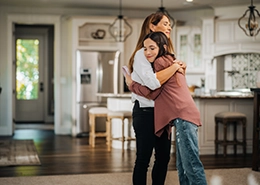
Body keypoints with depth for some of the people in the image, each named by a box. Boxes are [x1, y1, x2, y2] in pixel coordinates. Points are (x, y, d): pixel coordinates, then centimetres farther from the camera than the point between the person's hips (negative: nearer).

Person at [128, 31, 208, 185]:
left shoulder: (161, 62, -2)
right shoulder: (171, 61, 27)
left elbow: (151, 92, -2)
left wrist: (131, 84, 10)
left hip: (183, 116, -10)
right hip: (183, 116, 10)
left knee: (191, 164, -13)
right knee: (182, 166, 11)